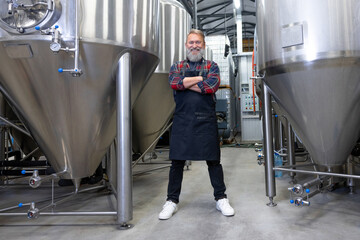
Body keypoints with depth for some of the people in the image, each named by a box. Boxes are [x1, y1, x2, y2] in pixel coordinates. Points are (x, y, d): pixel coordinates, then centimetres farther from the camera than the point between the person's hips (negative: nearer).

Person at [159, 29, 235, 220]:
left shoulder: (211, 66, 11)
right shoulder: (177, 67, 15)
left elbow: (212, 86, -9)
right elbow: (174, 83, -8)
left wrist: (186, 83, -6)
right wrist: (200, 78, -6)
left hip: (206, 120, 0)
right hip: (182, 120, 1)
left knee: (213, 161, 7)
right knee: (177, 161, 5)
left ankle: (221, 199, 22)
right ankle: (172, 201, 19)